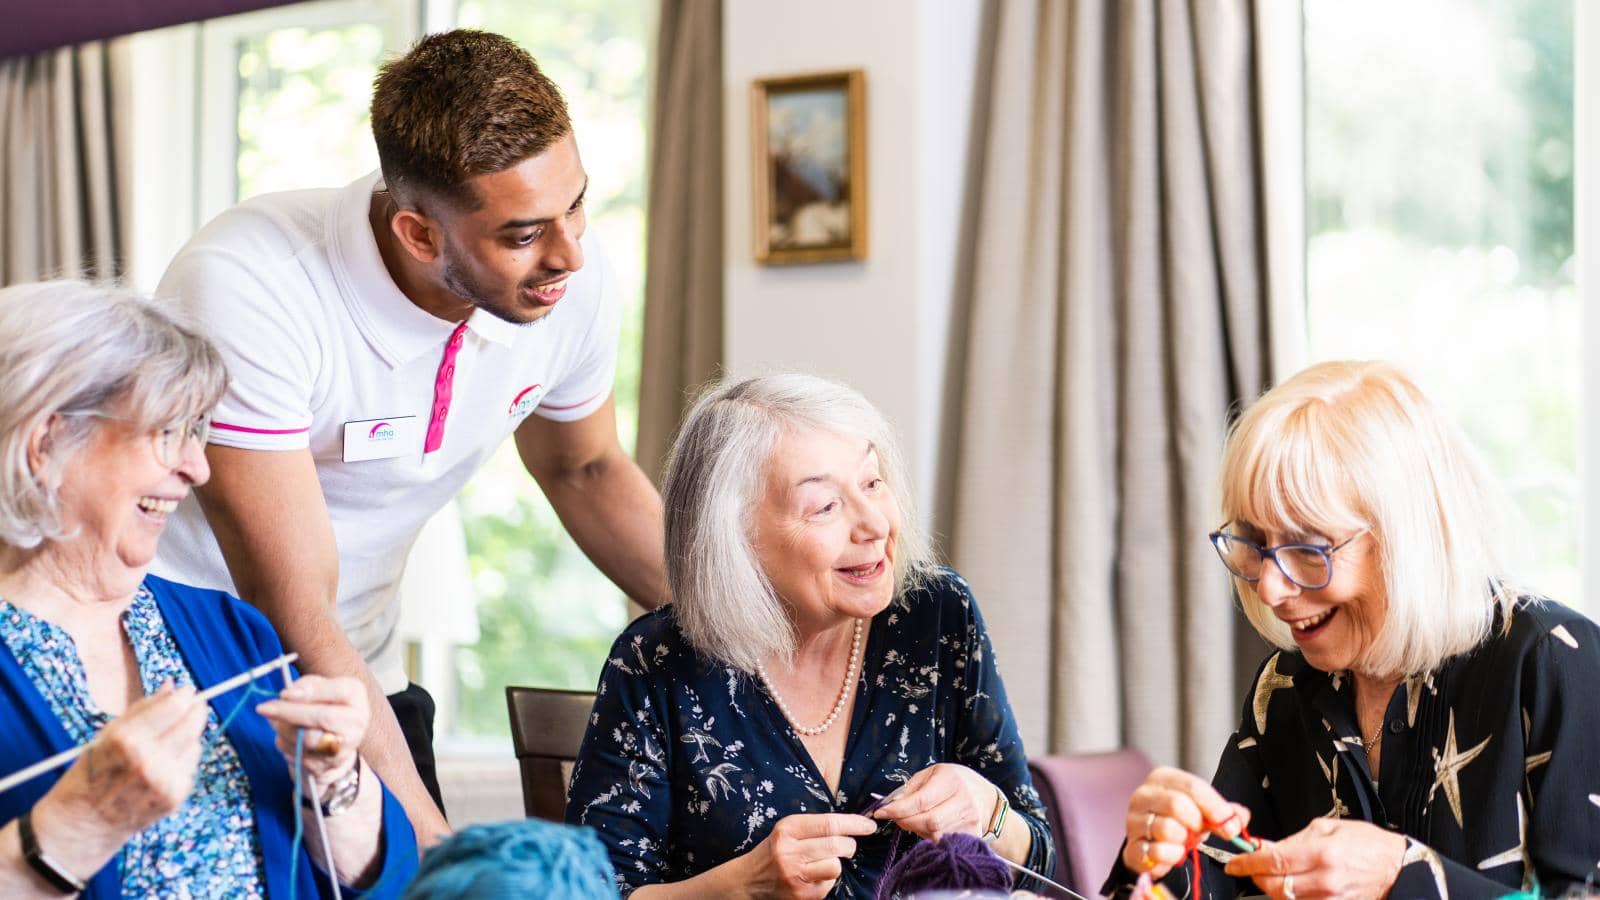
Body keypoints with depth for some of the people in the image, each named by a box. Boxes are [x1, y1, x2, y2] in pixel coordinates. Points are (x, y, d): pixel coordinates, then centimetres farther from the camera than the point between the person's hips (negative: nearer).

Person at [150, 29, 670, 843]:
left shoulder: (573, 276, -13)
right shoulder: (249, 289, -30)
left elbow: (584, 471, 9)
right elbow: (296, 616, -29)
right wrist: (430, 838, -31)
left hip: (364, 678, 5)